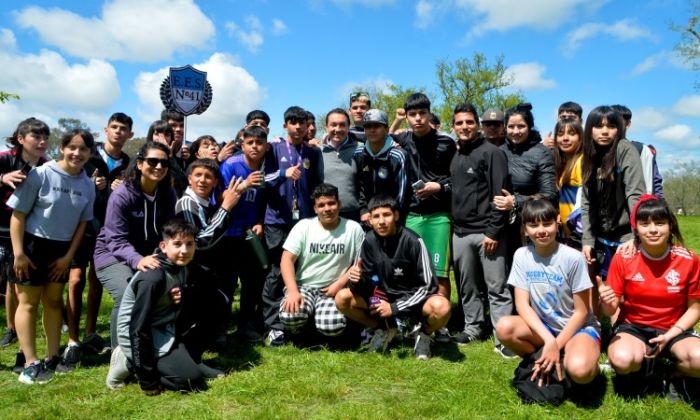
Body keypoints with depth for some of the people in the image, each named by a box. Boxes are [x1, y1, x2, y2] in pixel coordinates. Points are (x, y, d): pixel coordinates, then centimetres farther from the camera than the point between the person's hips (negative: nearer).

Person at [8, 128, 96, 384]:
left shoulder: (88, 185, -1)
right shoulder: (40, 175, -15)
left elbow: (82, 223, 5)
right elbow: (18, 215, -12)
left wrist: (68, 256, 0)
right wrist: (18, 253, -15)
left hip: (62, 249, 5)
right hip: (33, 245, -5)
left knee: (54, 301, 12)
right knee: (29, 302, 1)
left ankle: (52, 358, 21)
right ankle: (30, 363, 4)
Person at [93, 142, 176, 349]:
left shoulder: (168, 194, -4)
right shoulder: (121, 195, -20)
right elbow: (116, 240, -23)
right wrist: (137, 260, -41)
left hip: (148, 255, 5)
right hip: (113, 255, -5)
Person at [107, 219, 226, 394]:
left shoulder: (188, 269, -2)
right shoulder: (152, 278, -26)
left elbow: (217, 298, -2)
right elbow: (139, 328, -25)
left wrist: (188, 294, -22)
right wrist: (148, 382, -23)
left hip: (166, 330, 8)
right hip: (138, 336, -8)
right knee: (191, 380, -19)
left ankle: (188, 360, 5)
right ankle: (130, 363, -1)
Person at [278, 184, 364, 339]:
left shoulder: (353, 228, -1)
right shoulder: (303, 226, 0)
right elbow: (287, 260, -5)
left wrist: (339, 284, -11)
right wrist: (293, 291, -19)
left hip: (333, 290, 0)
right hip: (303, 286, 1)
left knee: (332, 327, -28)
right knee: (289, 317, -30)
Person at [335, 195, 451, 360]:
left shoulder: (412, 241, -21)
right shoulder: (369, 241, -9)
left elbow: (427, 285, -19)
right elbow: (366, 281, -3)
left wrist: (394, 308, -22)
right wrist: (357, 280, -28)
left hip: (414, 300, -4)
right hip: (385, 297, 4)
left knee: (441, 307, -37)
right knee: (342, 299, -16)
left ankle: (424, 334, 1)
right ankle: (384, 329, 9)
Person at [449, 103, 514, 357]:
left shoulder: (492, 153, -5)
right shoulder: (454, 157, 15)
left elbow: (501, 195, -11)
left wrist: (493, 231, -16)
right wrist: (452, 225, 13)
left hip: (487, 232, -6)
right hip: (460, 232, 6)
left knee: (496, 288, -2)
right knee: (467, 286, 13)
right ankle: (473, 327, 27)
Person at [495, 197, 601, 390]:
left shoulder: (573, 258, -17)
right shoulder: (521, 255, -7)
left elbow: (582, 311, -11)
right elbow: (522, 304, -10)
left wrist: (555, 346, -16)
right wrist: (549, 340, -23)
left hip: (577, 327, -3)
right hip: (542, 327, 4)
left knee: (579, 370, -35)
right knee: (504, 327, -28)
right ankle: (545, 364, -1)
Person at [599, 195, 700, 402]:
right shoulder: (623, 258, -13)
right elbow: (612, 309, -8)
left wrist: (669, 336, -15)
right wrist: (607, 302, -34)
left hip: (674, 329, 1)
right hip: (633, 326, -1)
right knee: (622, 360, -34)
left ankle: (677, 374, 6)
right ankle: (641, 367, 5)